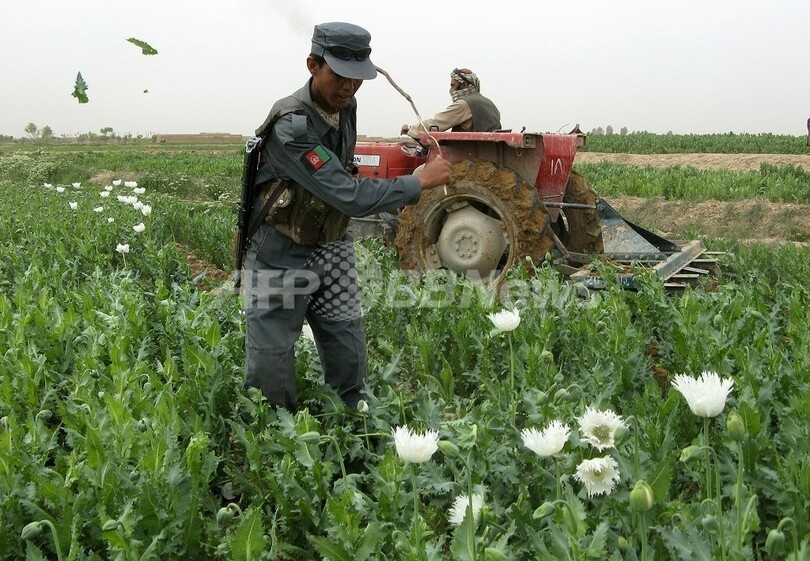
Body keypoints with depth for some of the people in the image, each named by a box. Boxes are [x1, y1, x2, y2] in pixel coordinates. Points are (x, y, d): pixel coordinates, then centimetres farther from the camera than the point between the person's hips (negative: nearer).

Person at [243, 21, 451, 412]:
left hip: (331, 250, 7)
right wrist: (423, 181, -21)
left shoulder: (346, 106, -1)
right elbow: (351, 197, -29)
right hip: (281, 257, -7)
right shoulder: (291, 125, -26)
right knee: (271, 369, 2)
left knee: (349, 360, 9)